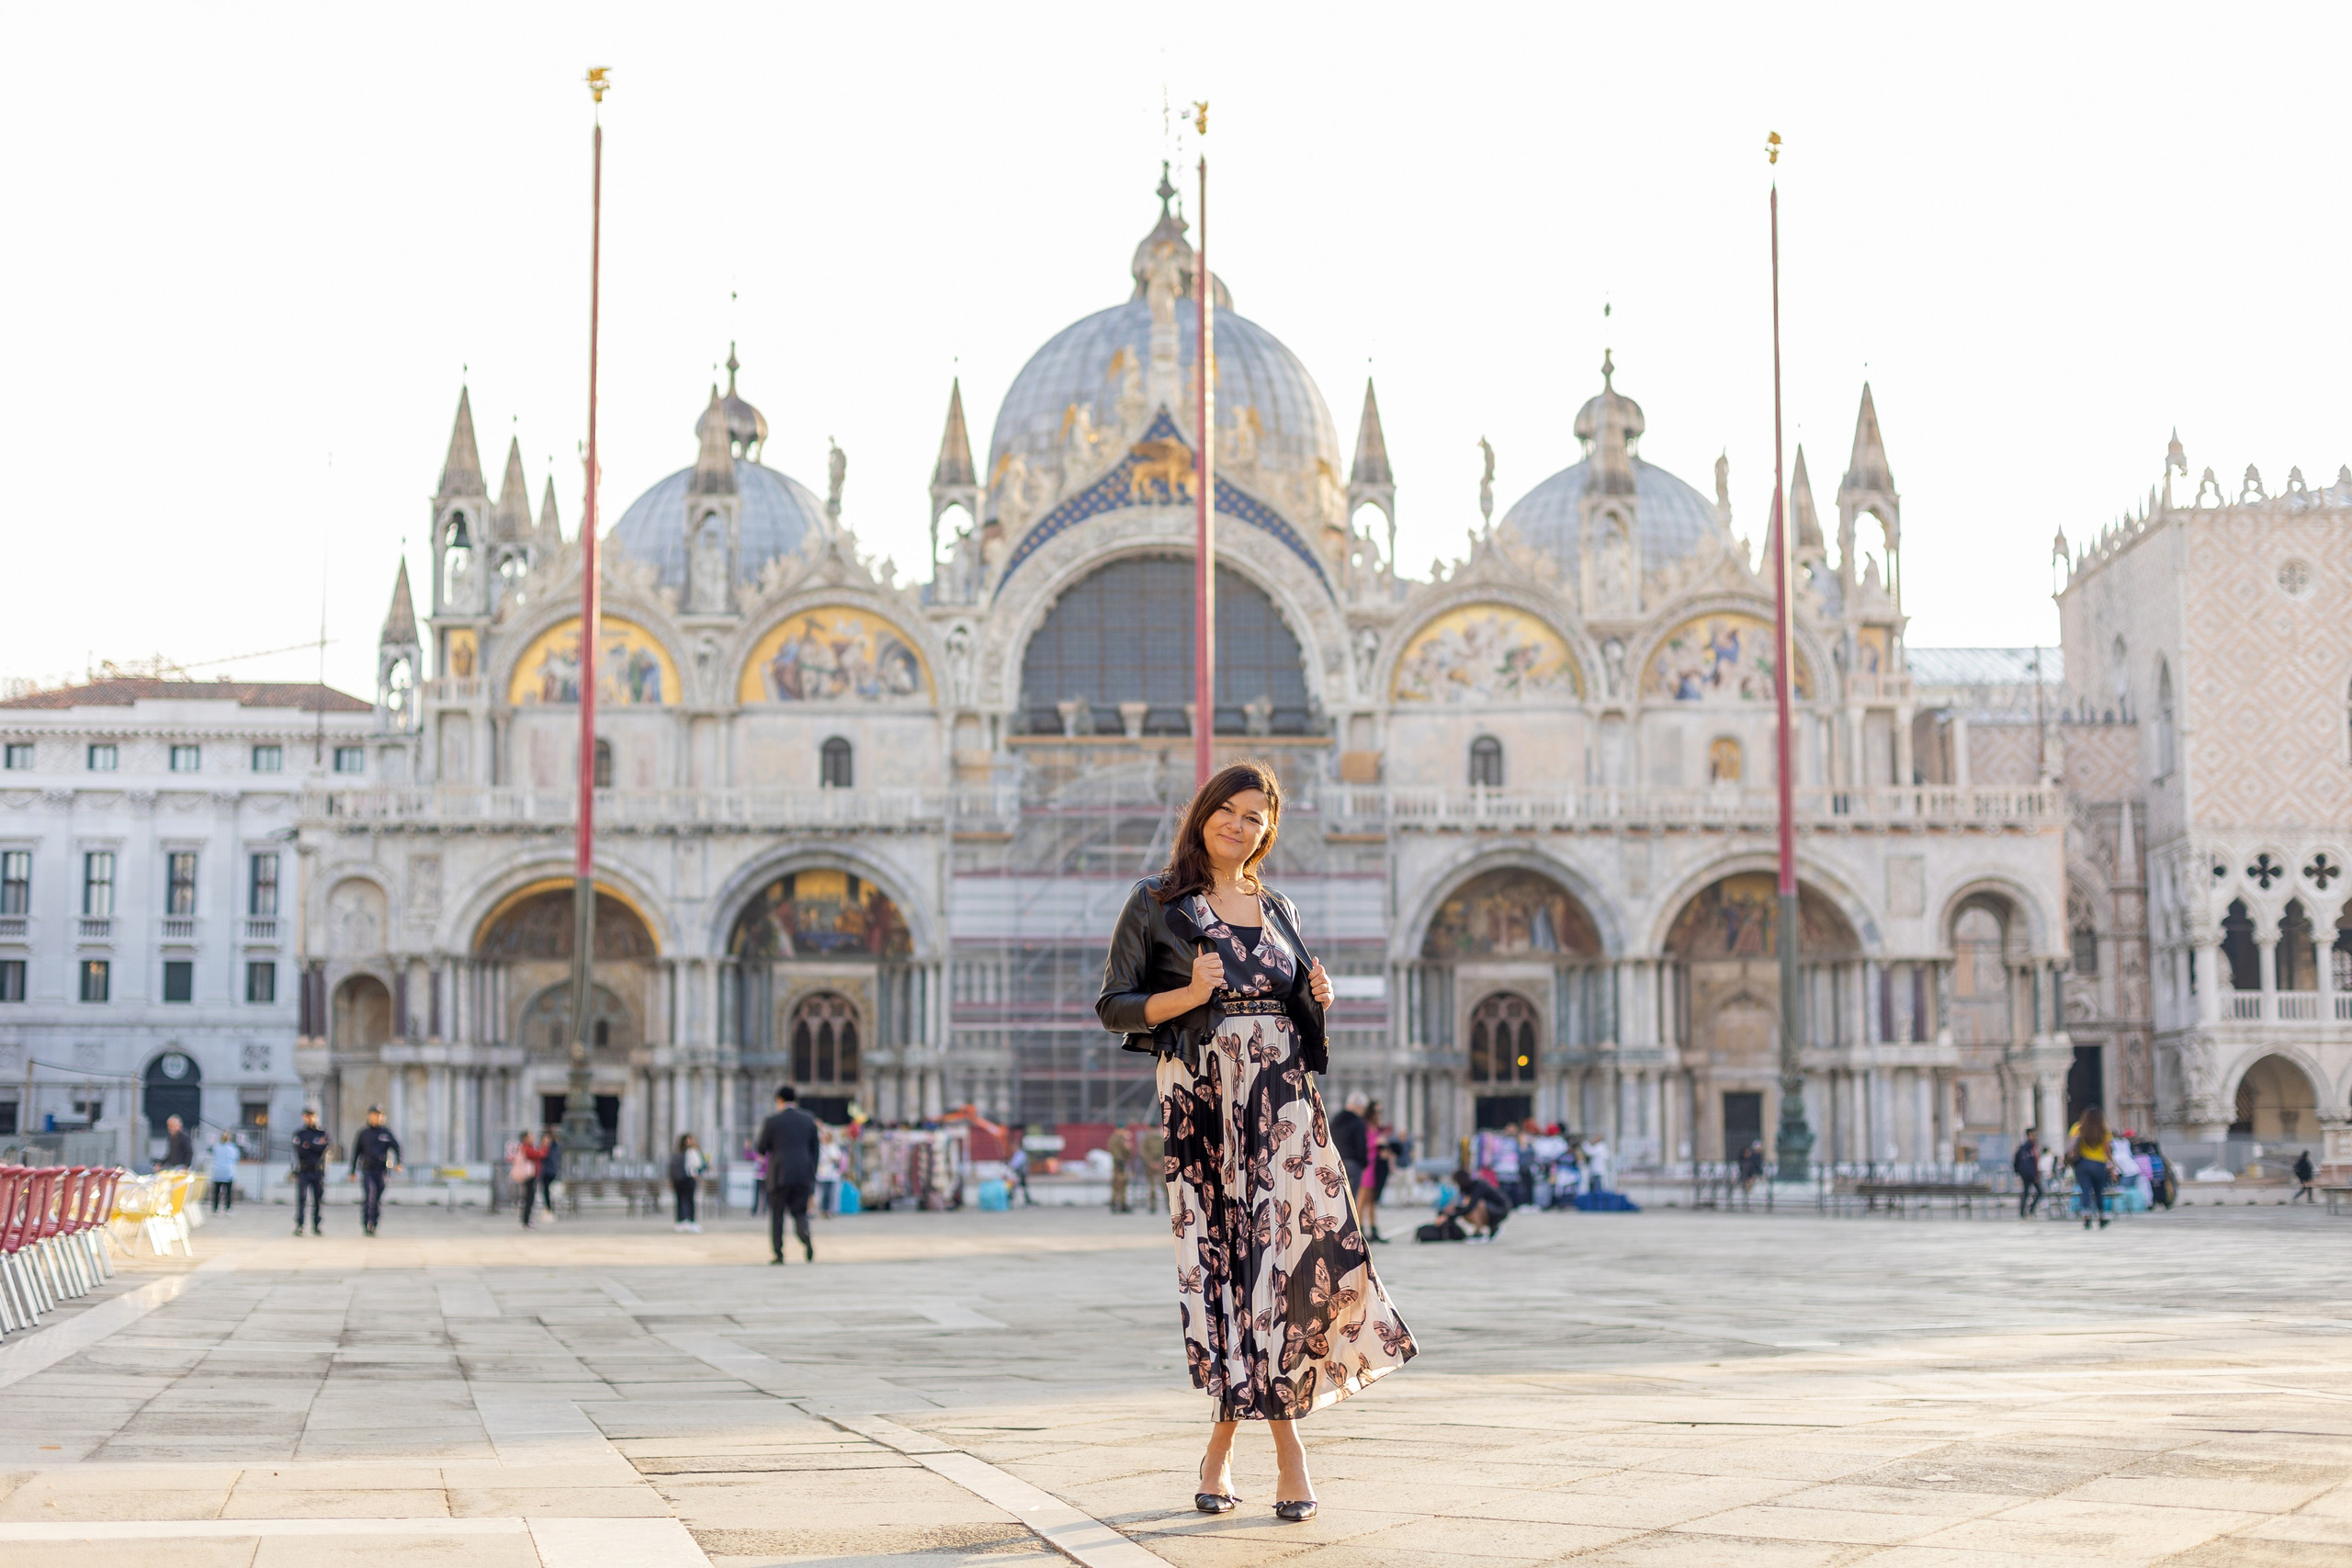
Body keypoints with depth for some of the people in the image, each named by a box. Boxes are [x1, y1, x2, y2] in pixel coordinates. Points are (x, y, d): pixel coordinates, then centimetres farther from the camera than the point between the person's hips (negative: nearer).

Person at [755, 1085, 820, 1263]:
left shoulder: (772, 1122, -4)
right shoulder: (809, 1120, 6)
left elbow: (761, 1149, 1)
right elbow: (814, 1150, 10)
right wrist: (813, 1176, 16)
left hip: (780, 1175, -3)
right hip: (804, 1174, 3)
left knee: (777, 1214, 8)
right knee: (800, 1212, 9)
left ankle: (777, 1253, 5)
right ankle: (807, 1240, -20)